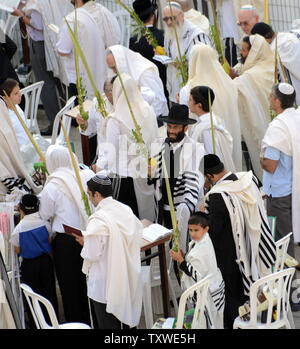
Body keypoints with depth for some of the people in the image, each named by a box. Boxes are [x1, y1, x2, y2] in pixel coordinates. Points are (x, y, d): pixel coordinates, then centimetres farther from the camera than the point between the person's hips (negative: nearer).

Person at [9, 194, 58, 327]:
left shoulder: (18, 230, -17)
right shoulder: (45, 224, -9)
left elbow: (18, 251, -6)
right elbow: (50, 242, 2)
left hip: (28, 265, -2)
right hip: (45, 261, 3)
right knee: (49, 292, 15)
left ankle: (36, 323, 14)